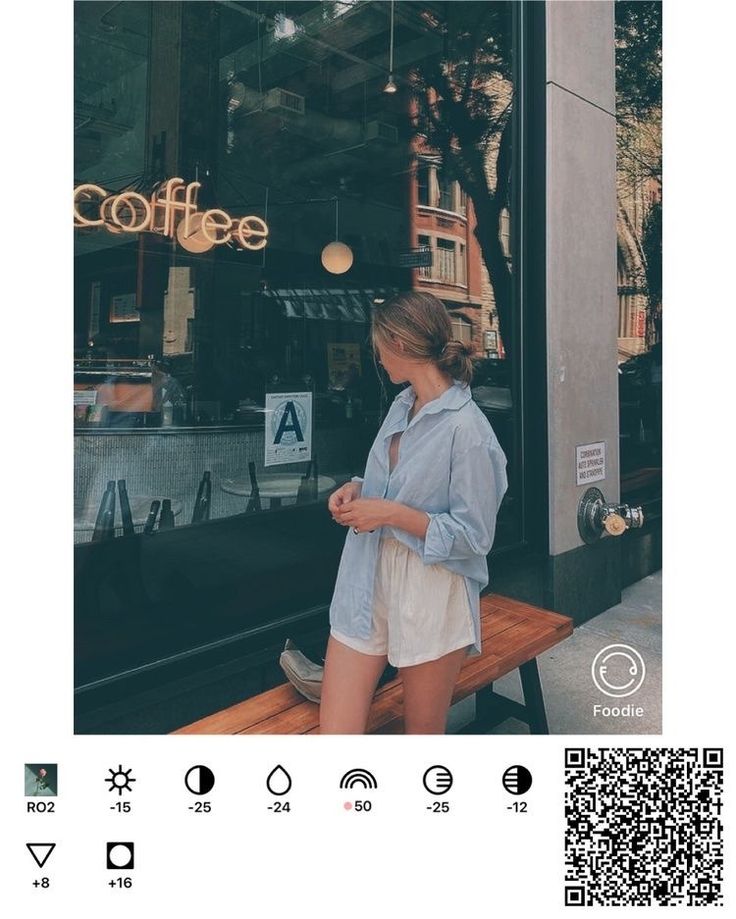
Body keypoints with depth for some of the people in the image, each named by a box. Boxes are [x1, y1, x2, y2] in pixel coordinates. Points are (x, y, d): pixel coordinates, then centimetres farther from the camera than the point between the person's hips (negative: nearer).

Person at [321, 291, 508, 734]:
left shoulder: (466, 427, -18)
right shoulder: (401, 406, 8)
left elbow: (474, 536, -15)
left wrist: (392, 514, -18)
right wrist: (358, 488, 2)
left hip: (430, 597, -6)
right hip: (368, 582, 7)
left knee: (424, 732, 15)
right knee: (335, 731, 6)